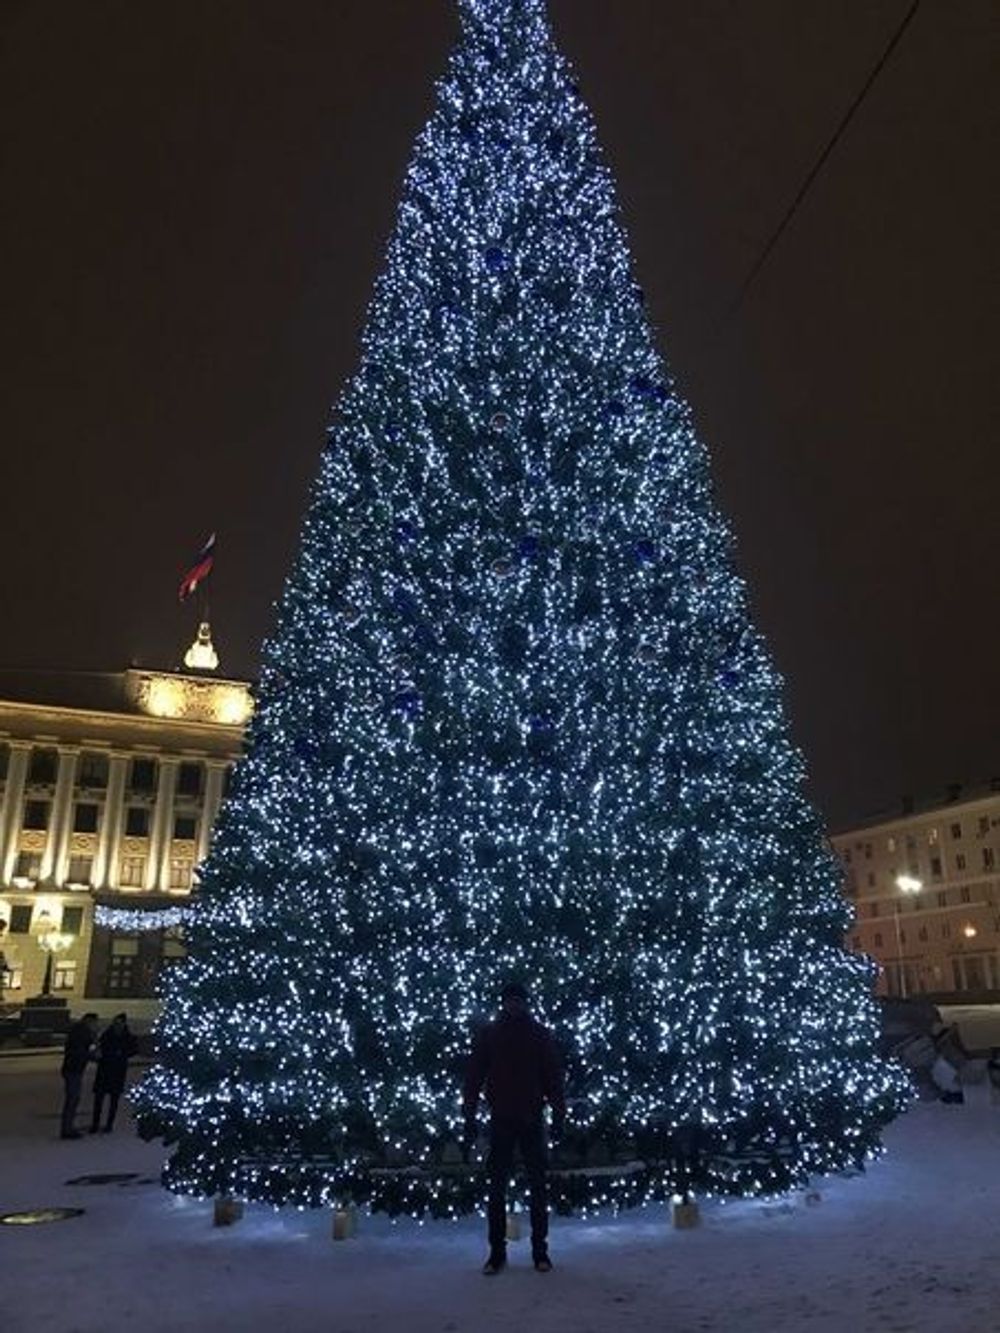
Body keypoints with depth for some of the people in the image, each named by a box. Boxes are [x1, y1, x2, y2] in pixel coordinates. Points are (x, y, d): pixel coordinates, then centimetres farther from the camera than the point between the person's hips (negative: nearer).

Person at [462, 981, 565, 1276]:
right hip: (500, 1122, 0)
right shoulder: (489, 1035, 0)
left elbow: (553, 1077, 4)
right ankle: (497, 1252, 12)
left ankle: (540, 1251, 15)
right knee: (497, 1189, 2)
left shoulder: (540, 1035, 2)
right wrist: (470, 1121, -5)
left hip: (532, 1121, 1)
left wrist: (558, 1115, -3)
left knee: (538, 1188, 5)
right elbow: (474, 1078, 0)